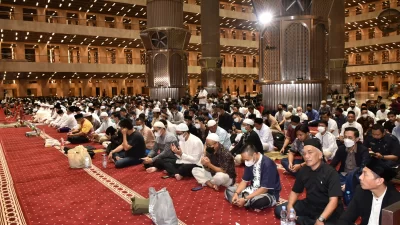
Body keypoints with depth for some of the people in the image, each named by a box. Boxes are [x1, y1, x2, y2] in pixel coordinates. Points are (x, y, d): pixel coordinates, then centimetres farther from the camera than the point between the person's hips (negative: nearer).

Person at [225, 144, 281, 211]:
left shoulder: (267, 164, -26)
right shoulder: (250, 162, -3)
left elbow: (264, 189, -27)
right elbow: (244, 181, 3)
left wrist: (245, 199, -28)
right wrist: (236, 194, -15)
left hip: (268, 194, -7)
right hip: (254, 189, 7)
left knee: (260, 200, -41)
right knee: (229, 190, -1)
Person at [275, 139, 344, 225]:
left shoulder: (331, 172, -17)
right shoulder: (303, 171, 0)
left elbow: (333, 200, -24)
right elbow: (295, 192, 10)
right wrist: (290, 206, -11)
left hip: (328, 210, -5)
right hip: (309, 206, 6)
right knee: (279, 210, -4)